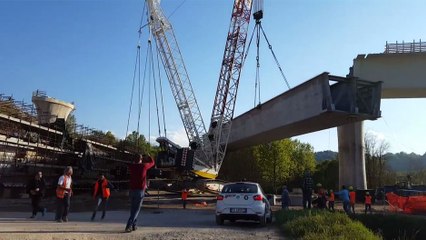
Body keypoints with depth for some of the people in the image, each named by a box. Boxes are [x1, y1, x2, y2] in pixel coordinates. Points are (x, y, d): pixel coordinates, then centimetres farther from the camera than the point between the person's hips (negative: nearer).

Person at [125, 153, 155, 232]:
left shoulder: (131, 166, 2)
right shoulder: (144, 166, -5)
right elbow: (152, 162, 14)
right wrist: (148, 156, 31)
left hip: (132, 190, 4)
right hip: (140, 190, -4)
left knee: (133, 208, 16)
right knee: (136, 209, -1)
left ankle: (133, 225, 17)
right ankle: (129, 226, -12)